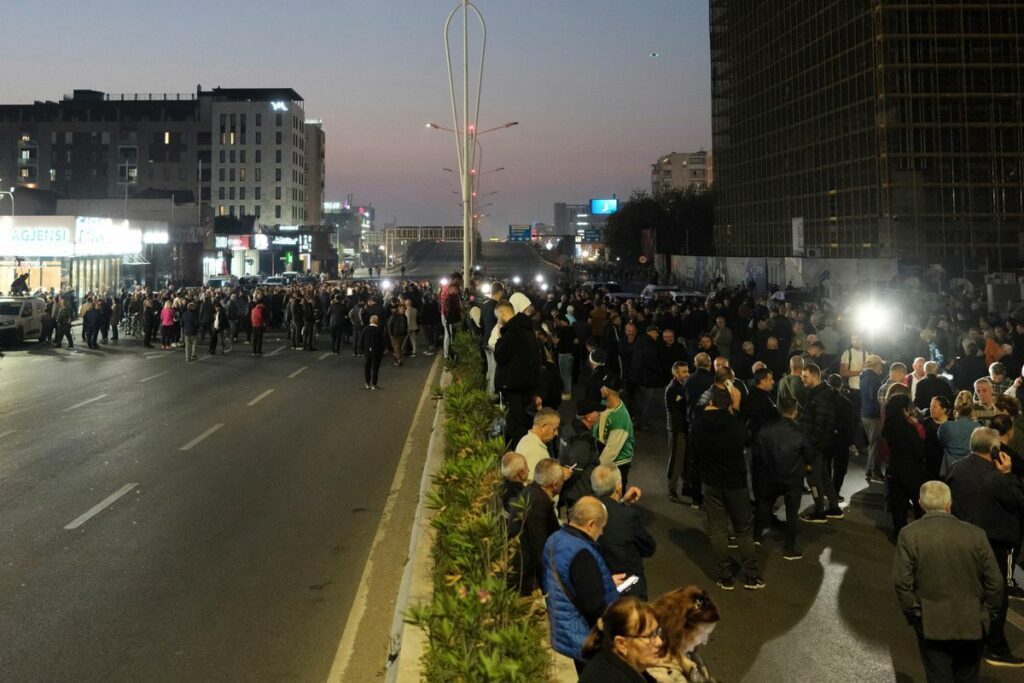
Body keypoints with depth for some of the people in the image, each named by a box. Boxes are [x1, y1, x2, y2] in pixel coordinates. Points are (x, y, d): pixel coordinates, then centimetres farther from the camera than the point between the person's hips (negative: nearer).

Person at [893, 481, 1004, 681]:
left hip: (930, 624, -2)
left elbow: (901, 582, -11)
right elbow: (995, 581, -4)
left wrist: (912, 613, 2)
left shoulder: (909, 535, -10)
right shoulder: (975, 534, -8)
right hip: (971, 623, 2)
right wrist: (990, 613, 10)